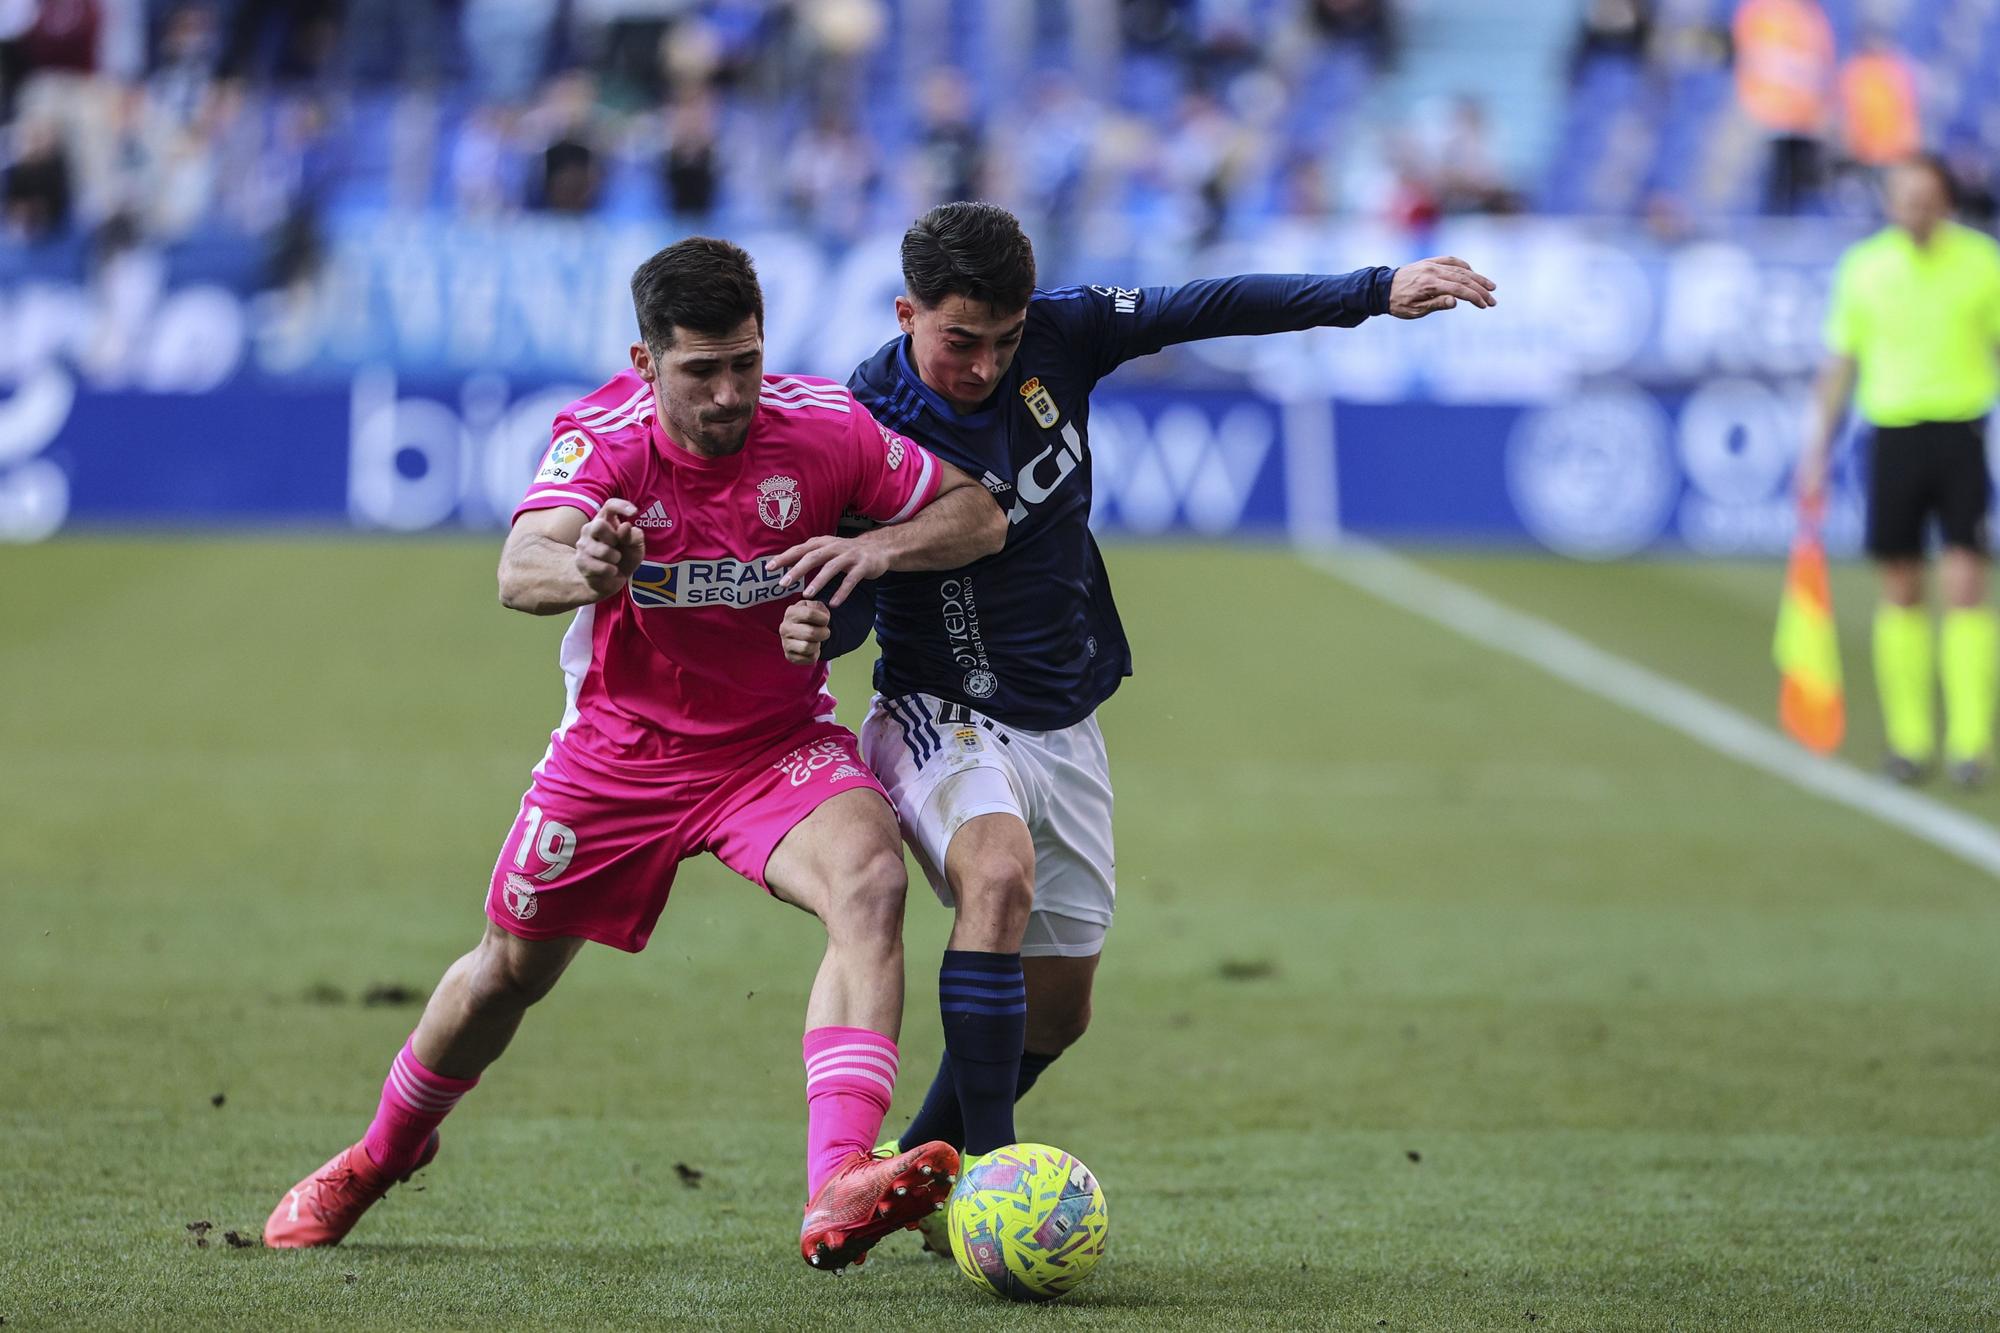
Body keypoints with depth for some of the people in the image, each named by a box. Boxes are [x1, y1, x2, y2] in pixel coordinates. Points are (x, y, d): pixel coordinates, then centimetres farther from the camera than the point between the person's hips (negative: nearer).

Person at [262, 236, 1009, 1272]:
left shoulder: (820, 426, -15)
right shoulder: (604, 439, -21)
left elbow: (979, 515, -4)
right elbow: (519, 572, -39)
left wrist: (882, 547, -26)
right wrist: (582, 571, -64)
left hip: (778, 744, 0)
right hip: (620, 748, 0)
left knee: (869, 878, -30)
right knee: (509, 971, 12)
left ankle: (837, 1193, -44)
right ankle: (380, 1155, 45)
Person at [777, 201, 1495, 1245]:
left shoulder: (1057, 337, -8)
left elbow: (1210, 308, -2)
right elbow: (852, 596, -16)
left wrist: (1380, 292, -4)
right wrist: (815, 631, -39)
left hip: (1062, 724, 6)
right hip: (941, 717, -6)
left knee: (1055, 1009, 10)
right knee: (1000, 872, -36)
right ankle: (990, 1171, -33)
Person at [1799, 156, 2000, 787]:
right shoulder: (1864, 266, 4)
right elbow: (1840, 364, 11)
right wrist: (1816, 450, 8)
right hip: (1893, 433, 2)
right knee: (1901, 590, 3)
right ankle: (1909, 738, 12)